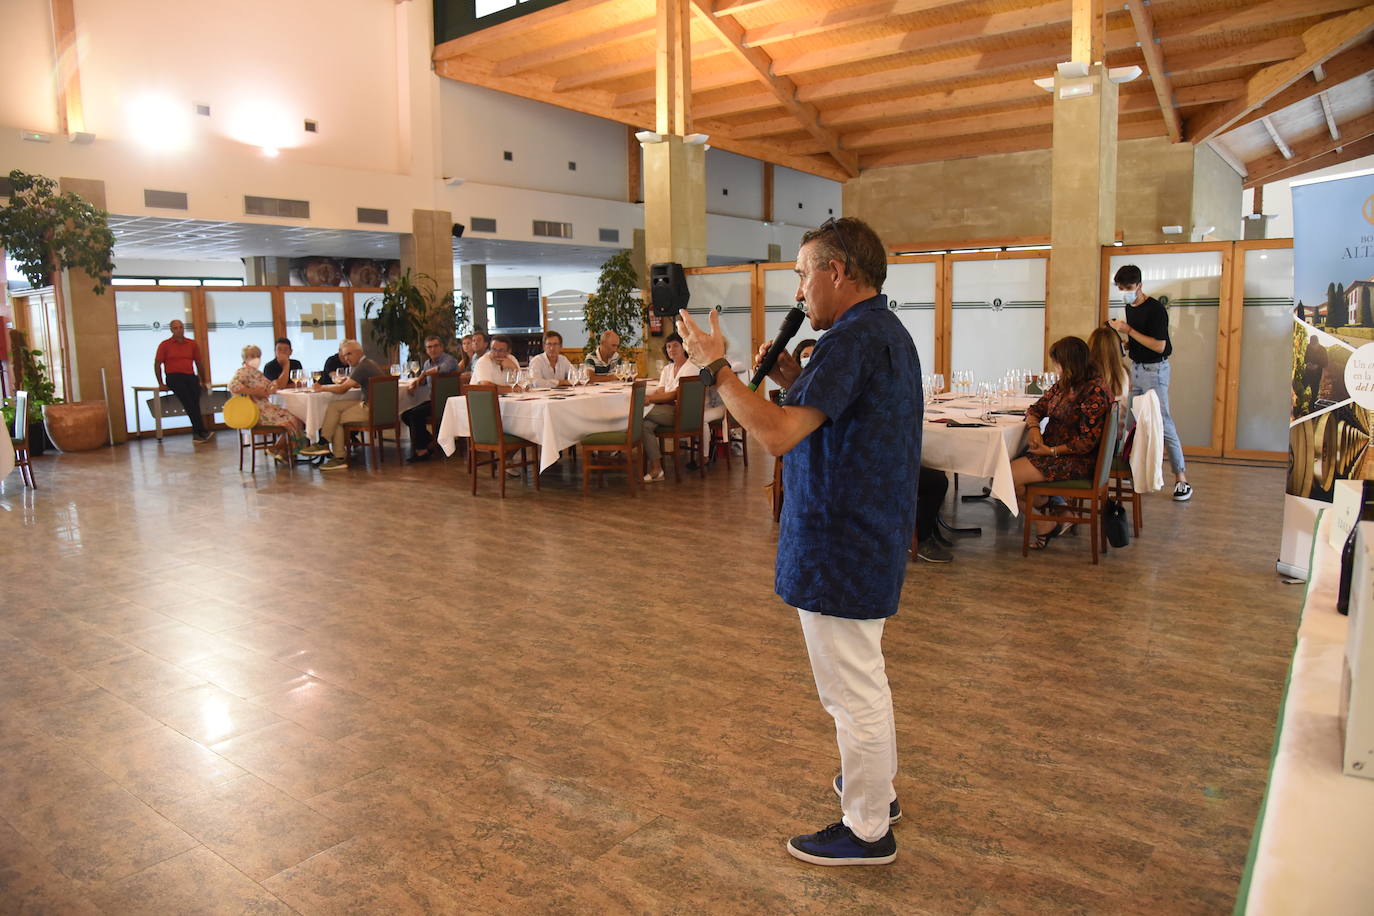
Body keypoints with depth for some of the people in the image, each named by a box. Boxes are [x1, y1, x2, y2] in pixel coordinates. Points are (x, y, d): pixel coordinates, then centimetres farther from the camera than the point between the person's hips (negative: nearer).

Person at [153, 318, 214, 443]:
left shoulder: (192, 344, 14)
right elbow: (157, 364, 9)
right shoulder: (165, 345, 6)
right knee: (188, 401, -24)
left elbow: (199, 363, 22)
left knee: (195, 400, -19)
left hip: (191, 376, 3)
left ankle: (197, 434, -17)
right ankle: (202, 432, -31)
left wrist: (203, 381, 21)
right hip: (174, 377, -3)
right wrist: (161, 383, 3)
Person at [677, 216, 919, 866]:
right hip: (873, 540, 11)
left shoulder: (853, 339, -22)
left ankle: (866, 831, 21)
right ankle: (878, 787, 44)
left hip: (839, 547, -11)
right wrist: (796, 383, 9)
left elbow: (777, 434, -29)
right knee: (863, 678, 26)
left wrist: (716, 366, -21)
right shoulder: (888, 333, 12)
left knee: (853, 691, 4)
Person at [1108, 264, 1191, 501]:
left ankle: (1181, 479, -7)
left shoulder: (1155, 309, -15)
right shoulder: (1129, 308, 11)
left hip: (1155, 369, -8)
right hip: (1136, 368, 8)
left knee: (1163, 422, -11)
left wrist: (1129, 330, -22)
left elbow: (1159, 346, -21)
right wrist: (1123, 343, 5)